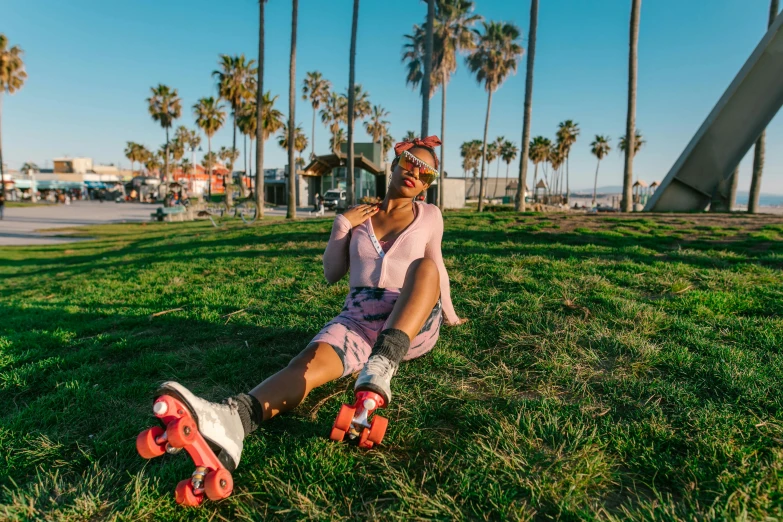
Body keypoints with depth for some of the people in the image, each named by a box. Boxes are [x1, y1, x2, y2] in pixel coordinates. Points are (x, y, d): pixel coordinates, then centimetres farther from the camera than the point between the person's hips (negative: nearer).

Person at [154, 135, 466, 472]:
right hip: (358, 318, 1)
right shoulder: (359, 216, 14)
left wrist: (449, 315, 33)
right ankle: (231, 421, -60)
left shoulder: (429, 216, 11)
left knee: (424, 265, -32)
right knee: (312, 360, -32)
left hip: (414, 326, 0)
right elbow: (332, 274, 13)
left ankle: (382, 364, -52)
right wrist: (341, 225, 1)